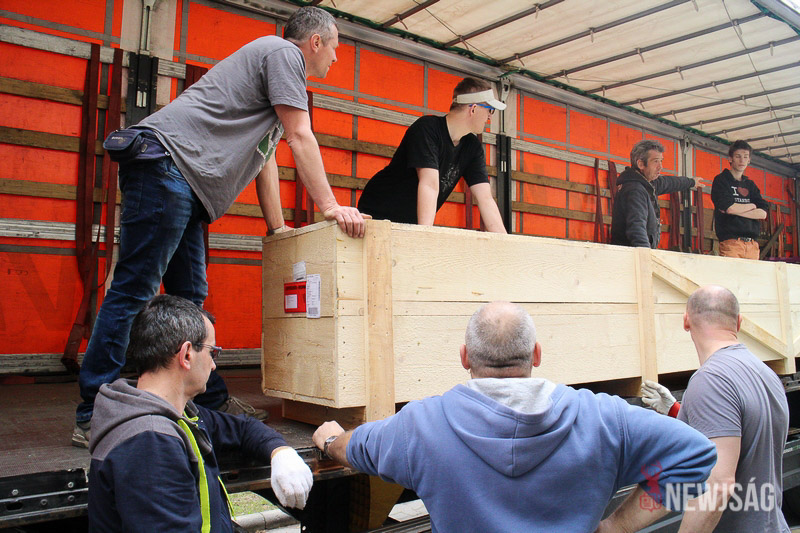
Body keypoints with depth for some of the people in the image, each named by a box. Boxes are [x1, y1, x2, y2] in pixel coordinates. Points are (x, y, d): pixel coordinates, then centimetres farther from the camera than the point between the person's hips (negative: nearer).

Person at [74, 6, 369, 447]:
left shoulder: (277, 65, 31)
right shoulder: (283, 52, 2)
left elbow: (265, 157, 29)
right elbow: (300, 137, -7)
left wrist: (278, 228, 26)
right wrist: (330, 207, -6)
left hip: (183, 185, 11)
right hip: (167, 159, -10)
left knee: (189, 298, 9)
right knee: (134, 290, -11)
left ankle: (211, 402, 16)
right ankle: (93, 417, -7)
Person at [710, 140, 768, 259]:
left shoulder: (751, 185, 21)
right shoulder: (721, 180, 5)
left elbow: (763, 213, 8)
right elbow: (729, 208, -10)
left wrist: (736, 210, -6)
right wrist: (752, 206, 7)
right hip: (731, 242, -5)